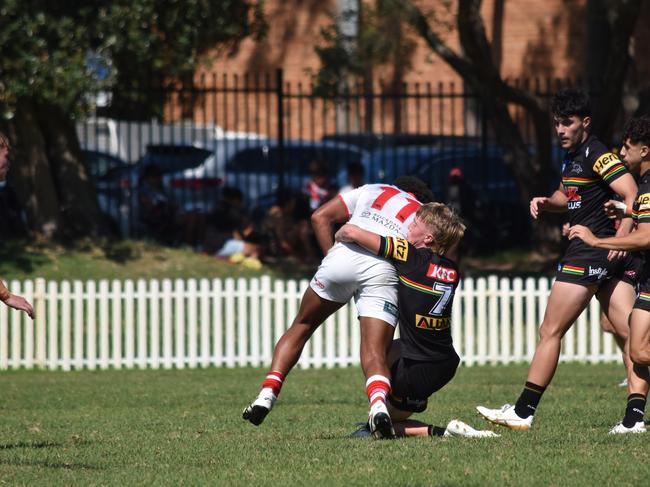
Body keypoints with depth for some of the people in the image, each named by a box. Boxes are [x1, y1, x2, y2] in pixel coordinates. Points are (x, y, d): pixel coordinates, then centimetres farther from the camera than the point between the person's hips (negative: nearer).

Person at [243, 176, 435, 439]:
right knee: (375, 355, -4)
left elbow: (320, 217, 21)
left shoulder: (370, 191, 32)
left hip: (344, 256, 1)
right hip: (384, 270, -1)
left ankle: (267, 394, 10)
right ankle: (378, 403, -36)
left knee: (301, 326, 21)